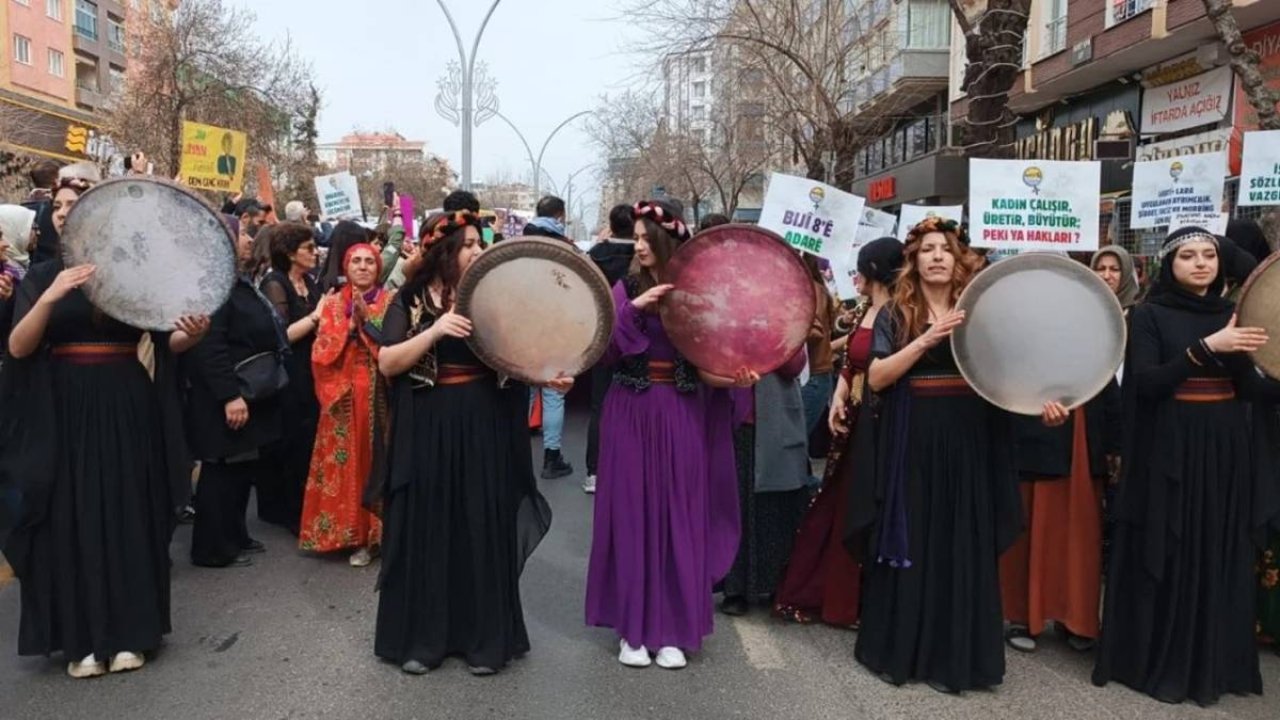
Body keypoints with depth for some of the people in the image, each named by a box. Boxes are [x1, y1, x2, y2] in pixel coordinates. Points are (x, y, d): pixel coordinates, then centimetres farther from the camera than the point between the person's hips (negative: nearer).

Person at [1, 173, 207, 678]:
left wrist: (191, 335, -21)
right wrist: (49, 299, -22)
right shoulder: (41, 276, 4)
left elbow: (165, 341, 1)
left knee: (128, 517, 5)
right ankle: (82, 638, 15)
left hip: (125, 409, 0)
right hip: (65, 413, 1)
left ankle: (127, 633, 17)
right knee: (72, 521, 3)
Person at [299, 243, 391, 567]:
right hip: (344, 393, 1)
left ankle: (385, 532, 11)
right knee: (349, 462, 0)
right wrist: (350, 325, -13)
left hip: (381, 394, -1)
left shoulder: (391, 303, 5)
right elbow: (321, 353, -2)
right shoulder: (333, 305, 9)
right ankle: (357, 535, 8)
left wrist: (367, 321, -15)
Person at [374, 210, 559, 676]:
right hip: (427, 433, -1)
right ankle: (419, 638, 20)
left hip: (483, 431, 1)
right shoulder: (411, 301, 0)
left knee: (482, 532, 6)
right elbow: (387, 363, -8)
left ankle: (485, 638, 19)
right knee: (427, 531, 6)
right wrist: (435, 331, -21)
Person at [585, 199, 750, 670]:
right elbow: (606, 352, -9)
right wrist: (633, 308, -18)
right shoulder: (625, 289, 2)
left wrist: (736, 377, -17)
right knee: (631, 515, 4)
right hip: (630, 414, 0)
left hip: (681, 416, 0)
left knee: (678, 517, 4)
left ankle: (673, 628, 16)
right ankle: (632, 625, 16)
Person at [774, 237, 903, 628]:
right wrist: (837, 400, 0)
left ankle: (861, 604, 19)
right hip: (853, 419, 8)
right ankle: (819, 594, 26)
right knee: (836, 507, 14)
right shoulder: (862, 313, 10)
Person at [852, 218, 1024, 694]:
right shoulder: (895, 315, 2)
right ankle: (898, 650, 18)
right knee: (911, 544, 4)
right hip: (911, 444, -1)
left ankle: (949, 657, 15)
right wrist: (928, 339, -18)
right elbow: (877, 378, -9)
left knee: (961, 547, 4)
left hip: (966, 443, 2)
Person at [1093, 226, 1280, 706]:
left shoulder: (1231, 313, 10)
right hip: (1170, 450, -5)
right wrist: (1205, 347, -23)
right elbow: (1144, 383, -16)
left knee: (1221, 558, 9)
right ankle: (1155, 663, 12)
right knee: (1165, 560, 0)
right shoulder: (1148, 315, -5)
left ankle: (1214, 663, 22)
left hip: (1225, 450, 5)